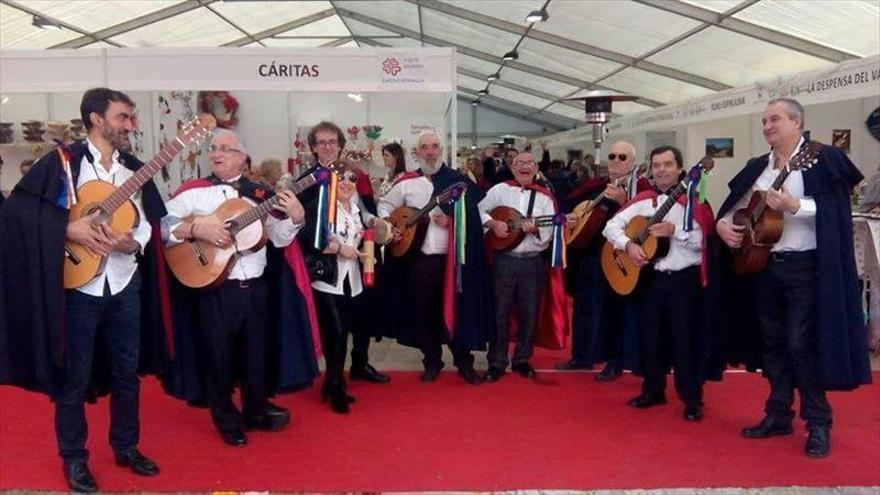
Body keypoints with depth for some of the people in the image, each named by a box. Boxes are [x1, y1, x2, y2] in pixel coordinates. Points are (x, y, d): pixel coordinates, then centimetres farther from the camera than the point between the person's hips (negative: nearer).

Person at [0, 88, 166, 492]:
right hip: (79, 286, -4)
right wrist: (68, 227, -21)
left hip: (126, 284, 5)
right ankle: (74, 458, 23)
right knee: (75, 375, 7)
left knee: (127, 371, 13)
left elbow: (150, 221, 7)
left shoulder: (135, 168, 8)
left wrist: (134, 243, -13)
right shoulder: (63, 161, -6)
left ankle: (126, 447, 30)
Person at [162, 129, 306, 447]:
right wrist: (197, 230, -22)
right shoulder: (194, 190, -2)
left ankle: (256, 410, 34)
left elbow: (279, 238, 6)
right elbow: (162, 224, -10)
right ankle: (227, 420, 25)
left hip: (256, 286, 3)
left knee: (257, 352, 15)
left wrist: (296, 218, -11)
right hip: (215, 289, -3)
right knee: (219, 355, 7)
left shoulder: (259, 193, 7)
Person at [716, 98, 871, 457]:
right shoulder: (757, 167, 13)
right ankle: (778, 415, 21)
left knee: (801, 344, -6)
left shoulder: (822, 159, -5)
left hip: (805, 267, -6)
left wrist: (794, 206, -27)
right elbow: (736, 207, 17)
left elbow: (833, 209, -14)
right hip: (764, 266, 6)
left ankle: (818, 424, 6)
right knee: (773, 343, 11)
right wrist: (723, 224, -3)